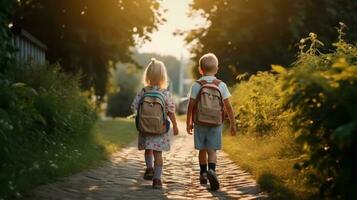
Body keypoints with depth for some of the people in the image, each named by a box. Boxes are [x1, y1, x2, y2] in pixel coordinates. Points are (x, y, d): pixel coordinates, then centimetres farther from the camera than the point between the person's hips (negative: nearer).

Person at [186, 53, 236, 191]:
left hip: (200, 123, 0)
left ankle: (203, 174, 27)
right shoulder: (221, 85, -1)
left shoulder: (196, 85, -3)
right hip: (216, 123, 0)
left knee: (202, 149, 15)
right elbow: (228, 106, -2)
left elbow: (191, 105, -4)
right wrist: (232, 124, 5)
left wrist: (188, 122, 8)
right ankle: (212, 170, -25)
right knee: (212, 150, 0)